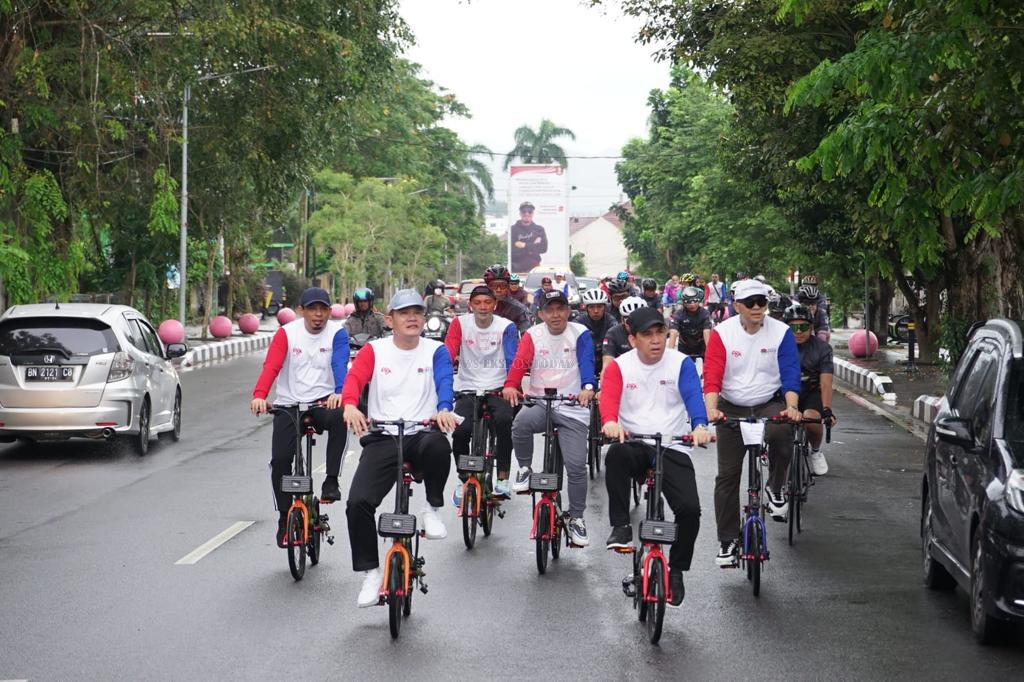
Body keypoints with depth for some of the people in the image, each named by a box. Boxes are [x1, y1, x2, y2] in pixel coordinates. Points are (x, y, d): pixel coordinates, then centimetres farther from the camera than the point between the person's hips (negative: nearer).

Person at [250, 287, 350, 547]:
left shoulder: (337, 333, -3)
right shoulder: (286, 333, -2)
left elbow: (340, 365, -20)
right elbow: (271, 367, -14)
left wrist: (338, 393, -41)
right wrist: (259, 396, -34)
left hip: (323, 402, -1)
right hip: (288, 405, 1)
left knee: (339, 418, -36)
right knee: (280, 460, -9)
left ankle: (331, 481, -23)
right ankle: (284, 519, 10)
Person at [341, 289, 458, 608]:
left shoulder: (436, 350, 7)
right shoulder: (375, 350, 7)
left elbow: (444, 381, -10)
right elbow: (354, 378, -9)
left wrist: (443, 409, -34)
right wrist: (350, 405, -32)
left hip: (421, 433, -1)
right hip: (382, 437, 1)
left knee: (438, 446, -39)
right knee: (358, 502, -17)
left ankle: (433, 509, -11)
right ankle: (370, 573, 1)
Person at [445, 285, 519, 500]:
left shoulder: (506, 326, -2)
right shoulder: (460, 324, 0)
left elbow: (513, 360, -13)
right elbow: (447, 355, -9)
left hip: (497, 389, -1)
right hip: (468, 389, 1)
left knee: (504, 420, -31)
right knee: (460, 431, -22)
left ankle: (503, 478, -19)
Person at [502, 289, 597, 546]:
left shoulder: (580, 333, 0)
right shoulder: (532, 335, 3)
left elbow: (586, 361, -14)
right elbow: (520, 362, -9)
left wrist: (588, 387, -35)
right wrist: (511, 385, -30)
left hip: (572, 409, -1)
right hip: (539, 403, 1)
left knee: (577, 465, -9)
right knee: (522, 422, -34)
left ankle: (576, 518, 11)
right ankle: (525, 469, -7)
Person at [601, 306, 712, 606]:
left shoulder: (681, 363, 1)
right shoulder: (620, 366, 2)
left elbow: (693, 396, -14)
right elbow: (608, 398, -14)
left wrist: (700, 426, -36)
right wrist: (611, 422, -38)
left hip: (672, 448, 0)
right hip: (634, 444, 0)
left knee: (690, 509, -17)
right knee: (616, 455, -37)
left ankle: (676, 569, 9)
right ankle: (621, 526, -23)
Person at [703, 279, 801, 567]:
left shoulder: (781, 333, -7)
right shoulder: (722, 333, -9)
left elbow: (790, 374, -12)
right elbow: (712, 376, -16)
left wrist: (791, 407, -29)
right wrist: (712, 409, -32)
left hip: (769, 405, -1)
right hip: (731, 408, 1)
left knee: (783, 434, -34)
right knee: (727, 476, 1)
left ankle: (775, 490, -5)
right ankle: (727, 541, 13)